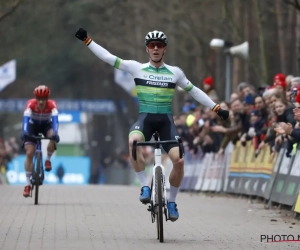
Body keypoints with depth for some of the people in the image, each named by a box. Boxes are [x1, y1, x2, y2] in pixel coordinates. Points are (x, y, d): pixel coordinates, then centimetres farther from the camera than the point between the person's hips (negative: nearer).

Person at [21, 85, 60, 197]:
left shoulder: (52, 104, -31)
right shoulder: (31, 104, -32)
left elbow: (55, 118, -43)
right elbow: (26, 118, -43)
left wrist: (55, 133, -61)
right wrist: (24, 131, -60)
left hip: (47, 124, 0)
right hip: (33, 125, 0)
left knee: (53, 137, -34)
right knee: (29, 153, -14)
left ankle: (48, 159, -5)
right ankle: (28, 184, -8)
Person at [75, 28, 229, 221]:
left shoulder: (175, 72, 8)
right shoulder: (137, 68, 4)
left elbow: (194, 91, 16)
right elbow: (108, 57, 2)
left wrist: (217, 108, 13)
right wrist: (87, 40, -3)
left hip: (166, 120, 1)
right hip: (145, 118, -1)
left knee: (179, 160, -19)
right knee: (133, 141, -37)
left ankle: (171, 202, 4)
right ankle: (145, 186, -23)